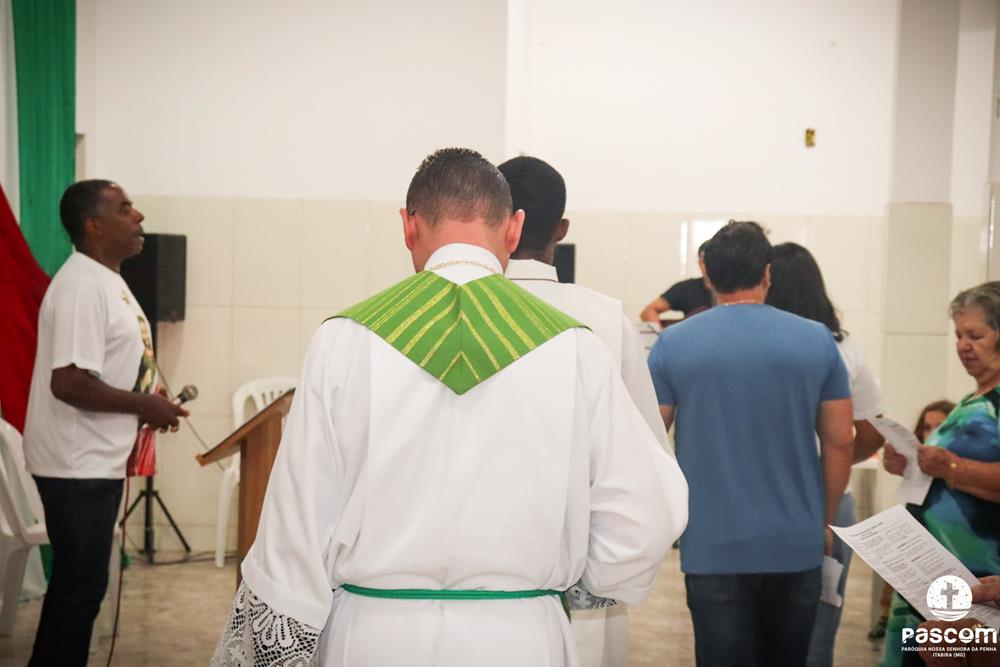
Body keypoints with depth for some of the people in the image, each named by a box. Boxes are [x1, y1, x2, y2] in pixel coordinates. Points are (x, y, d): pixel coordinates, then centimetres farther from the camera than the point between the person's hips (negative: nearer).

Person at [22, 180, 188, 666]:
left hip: (97, 460, 10)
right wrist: (142, 405, -17)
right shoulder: (83, 285, -20)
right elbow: (68, 382, -28)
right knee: (79, 587, 0)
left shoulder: (106, 278, 12)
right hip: (77, 465, -10)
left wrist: (142, 407, 6)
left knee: (80, 584, 18)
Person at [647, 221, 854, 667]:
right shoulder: (816, 340, 0)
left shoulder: (673, 344, -4)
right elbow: (839, 442, 2)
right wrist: (826, 522, 14)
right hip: (796, 545, 2)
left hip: (714, 548, -2)